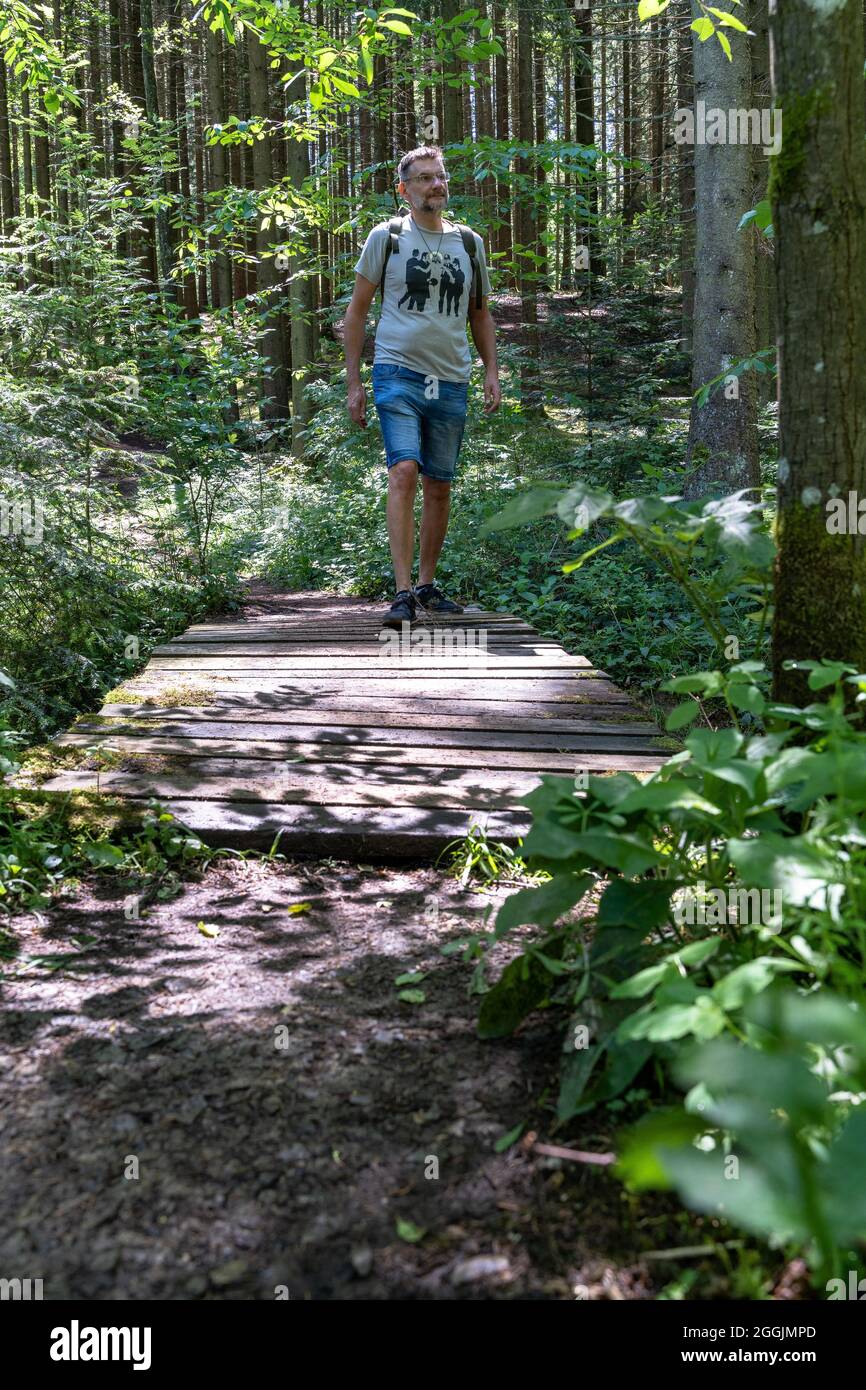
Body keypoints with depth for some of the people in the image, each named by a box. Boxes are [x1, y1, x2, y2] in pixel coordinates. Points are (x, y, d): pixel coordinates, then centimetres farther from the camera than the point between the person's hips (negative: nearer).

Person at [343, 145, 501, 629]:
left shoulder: (470, 243, 14)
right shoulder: (386, 237, 4)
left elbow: (481, 314, 22)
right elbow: (358, 309, 7)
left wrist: (492, 371, 9)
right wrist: (353, 381, 1)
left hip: (451, 382, 4)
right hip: (398, 374, -4)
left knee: (440, 486, 7)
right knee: (404, 471, -20)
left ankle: (428, 585, 21)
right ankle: (404, 592, -21)